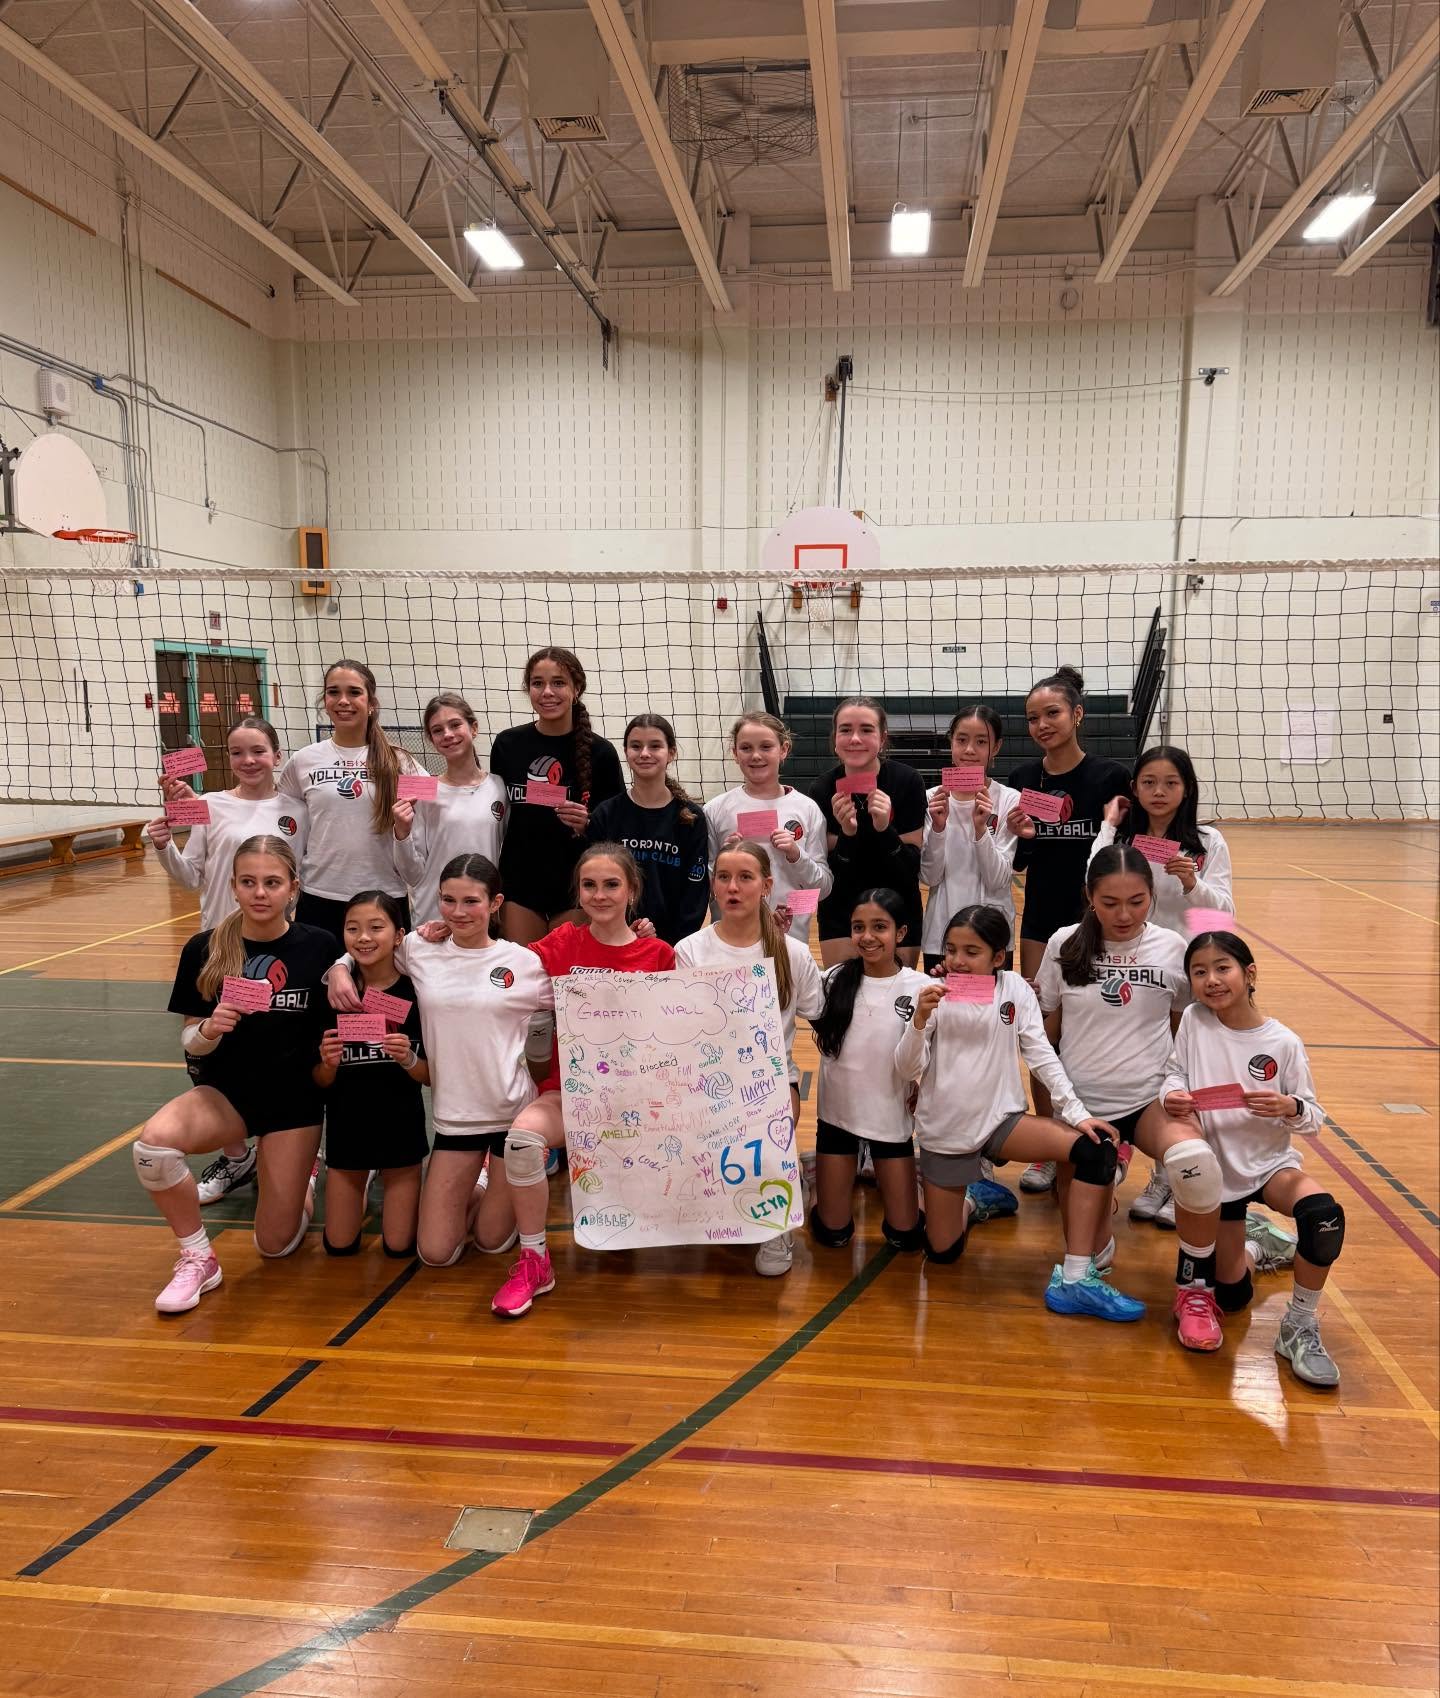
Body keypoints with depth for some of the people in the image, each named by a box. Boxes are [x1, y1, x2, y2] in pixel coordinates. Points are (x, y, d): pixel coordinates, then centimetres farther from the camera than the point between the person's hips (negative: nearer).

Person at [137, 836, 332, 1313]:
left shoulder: (317, 947, -11)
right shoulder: (204, 949, -8)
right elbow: (190, 1041, -3)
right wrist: (210, 1029, -24)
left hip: (294, 1098, -1)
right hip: (226, 1089, 1)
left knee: (276, 1244, 3)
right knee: (152, 1143, -32)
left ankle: (305, 1178, 39)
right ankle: (198, 1259, -7)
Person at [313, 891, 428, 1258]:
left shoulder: (416, 993, -12)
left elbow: (431, 1076, -6)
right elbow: (320, 1082, -1)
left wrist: (408, 1060, -26)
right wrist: (328, 1063, -22)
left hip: (400, 1127, -1)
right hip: (346, 1127, 2)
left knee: (399, 1245, 5)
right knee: (339, 1245, 9)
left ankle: (391, 1192, 35)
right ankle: (365, 1187, 38)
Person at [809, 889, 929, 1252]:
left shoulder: (921, 988, -12)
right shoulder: (834, 980, -7)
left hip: (891, 1116, -1)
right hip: (837, 1112, 1)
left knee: (905, 1235, 9)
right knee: (832, 1233, 9)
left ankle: (878, 1176, 37)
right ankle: (848, 1171, 38)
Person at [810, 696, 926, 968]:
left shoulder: (907, 781, -15)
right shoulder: (823, 789, -12)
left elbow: (913, 866, -14)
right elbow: (831, 871, -12)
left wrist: (885, 828, -30)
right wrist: (847, 833, -28)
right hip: (841, 913, 0)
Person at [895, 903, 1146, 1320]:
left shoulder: (1014, 988, -5)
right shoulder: (935, 995, -8)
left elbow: (1040, 1053, -2)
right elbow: (908, 1070, -10)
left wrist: (1077, 1111, -11)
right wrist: (920, 1020, -27)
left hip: (1001, 1118, 1)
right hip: (944, 1129, -1)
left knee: (1097, 1149, -23)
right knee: (942, 1252, 4)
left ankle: (1074, 1281, -19)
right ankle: (967, 1202, 39)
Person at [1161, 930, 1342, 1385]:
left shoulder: (1283, 1043, -12)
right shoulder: (1194, 1021, -8)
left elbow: (1314, 1117, -7)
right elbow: (1176, 1072, -2)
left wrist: (1291, 1108, -29)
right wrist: (1172, 1093, -24)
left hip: (1271, 1162, -1)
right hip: (1217, 1167, 1)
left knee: (1324, 1215, -34)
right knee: (1231, 1296, 4)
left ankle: (1300, 1327, -11)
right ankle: (1254, 1244, 42)